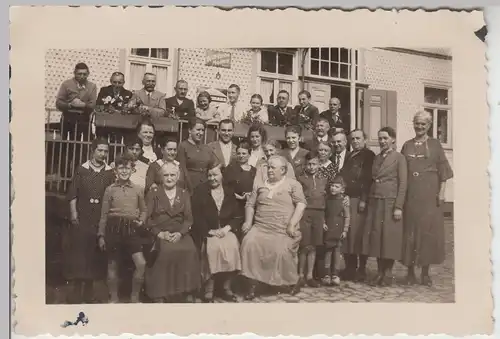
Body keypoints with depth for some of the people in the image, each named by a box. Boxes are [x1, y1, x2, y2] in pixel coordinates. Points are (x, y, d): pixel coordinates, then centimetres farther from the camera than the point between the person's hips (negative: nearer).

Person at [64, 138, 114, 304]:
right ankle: (76, 292, 8)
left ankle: (89, 291, 17)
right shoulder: (82, 170, 4)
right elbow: (72, 194, 1)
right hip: (81, 219, -1)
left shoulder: (110, 173, 5)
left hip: (101, 220, 1)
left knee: (94, 255, 5)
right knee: (78, 253, 0)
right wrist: (74, 213, -8)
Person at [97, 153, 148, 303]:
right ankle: (113, 298, 23)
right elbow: (104, 214, 6)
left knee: (141, 263, -10)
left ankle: (134, 297, 8)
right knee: (112, 264, 8)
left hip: (132, 229, 0)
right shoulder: (110, 189, 4)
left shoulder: (138, 189, 6)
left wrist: (141, 221, -5)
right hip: (114, 228, 0)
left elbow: (143, 210, 16)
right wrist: (101, 235, 4)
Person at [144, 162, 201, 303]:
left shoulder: (184, 194, 16)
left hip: (180, 234, 2)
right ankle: (159, 294, -25)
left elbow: (189, 218, 8)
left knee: (190, 250, -29)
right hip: (159, 234, -2)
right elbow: (147, 218, 1)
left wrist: (180, 233, -11)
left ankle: (188, 292, -18)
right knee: (166, 251, -34)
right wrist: (160, 233, -13)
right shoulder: (153, 193, 9)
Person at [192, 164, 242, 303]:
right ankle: (208, 290, -22)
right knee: (213, 247, -34)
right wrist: (210, 231, -14)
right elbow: (197, 217, -3)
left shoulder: (229, 192, 13)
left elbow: (236, 216, 10)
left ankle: (227, 287, -14)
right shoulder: (200, 191, 4)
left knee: (232, 246, -29)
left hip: (226, 231, 3)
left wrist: (226, 228, -9)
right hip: (206, 233, -2)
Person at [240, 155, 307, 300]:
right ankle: (253, 285, -14)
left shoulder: (293, 185, 7)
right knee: (249, 244, -22)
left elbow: (301, 204, -4)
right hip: (260, 227, 3)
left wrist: (292, 224, -15)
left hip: (283, 231, -3)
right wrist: (248, 221, 3)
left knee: (281, 252, -23)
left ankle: (293, 282, 7)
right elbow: (250, 205, 20)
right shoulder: (260, 186, 19)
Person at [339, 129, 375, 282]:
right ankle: (350, 268, 11)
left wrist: (364, 200, -16)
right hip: (345, 199, 6)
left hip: (359, 200, -6)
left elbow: (369, 179, -9)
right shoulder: (349, 156, 22)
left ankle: (362, 269, 2)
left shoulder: (369, 155, -1)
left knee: (359, 234, -6)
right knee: (346, 234, 4)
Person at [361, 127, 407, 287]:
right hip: (375, 202, 6)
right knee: (376, 236, 5)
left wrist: (398, 207, -13)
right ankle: (380, 272, 13)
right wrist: (368, 201, 5)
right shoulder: (376, 158, 15)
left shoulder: (399, 157, -3)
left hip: (390, 202, -5)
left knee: (389, 237, -1)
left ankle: (388, 274, 8)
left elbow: (403, 183, -7)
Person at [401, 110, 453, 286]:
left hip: (429, 194, -2)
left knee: (428, 229, 1)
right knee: (410, 229, 3)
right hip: (410, 194, 2)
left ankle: (425, 272, 10)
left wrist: (441, 193, -7)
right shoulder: (407, 145, 10)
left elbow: (443, 171, 1)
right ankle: (410, 271, 11)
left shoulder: (435, 144, 4)